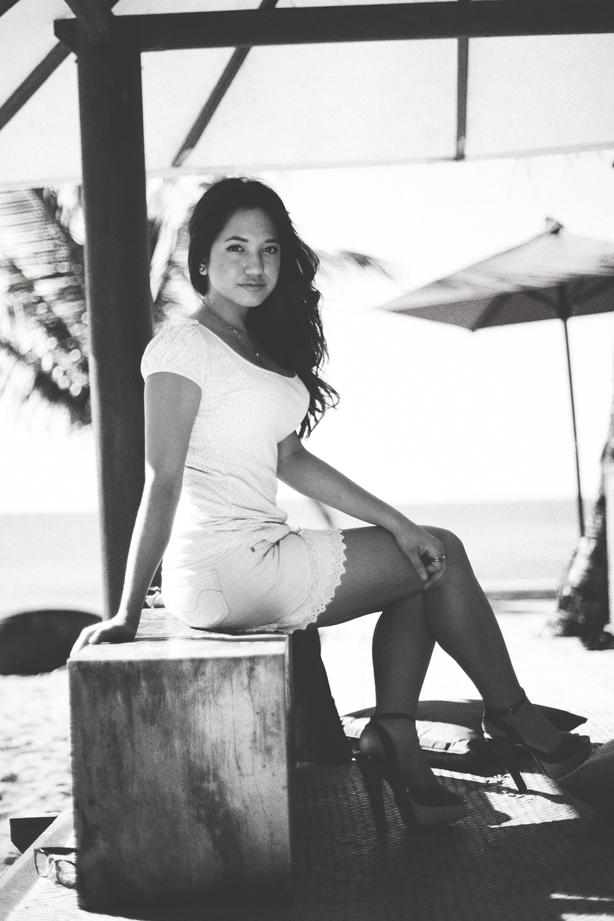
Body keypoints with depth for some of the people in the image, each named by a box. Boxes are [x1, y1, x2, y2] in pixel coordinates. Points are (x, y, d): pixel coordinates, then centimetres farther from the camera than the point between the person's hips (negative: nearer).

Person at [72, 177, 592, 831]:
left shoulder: (259, 347, 18)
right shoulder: (183, 345, -10)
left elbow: (289, 460, 13)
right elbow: (162, 483, -16)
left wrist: (395, 523, 4)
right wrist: (128, 615, -17)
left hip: (260, 555, 9)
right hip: (225, 569, -9)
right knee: (441, 558, -1)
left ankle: (393, 741, 2)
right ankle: (513, 719, 17)